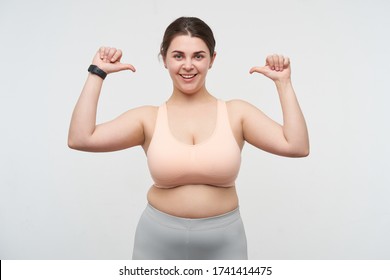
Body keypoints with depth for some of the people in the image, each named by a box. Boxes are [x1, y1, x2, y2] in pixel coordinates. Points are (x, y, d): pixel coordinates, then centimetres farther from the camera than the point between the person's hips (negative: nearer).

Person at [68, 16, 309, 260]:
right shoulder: (148, 119, -4)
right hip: (158, 240, 1)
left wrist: (283, 82, -10)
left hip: (223, 242, 0)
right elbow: (80, 139, -12)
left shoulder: (237, 113, -4)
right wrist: (97, 73, -7)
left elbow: (297, 146, -11)